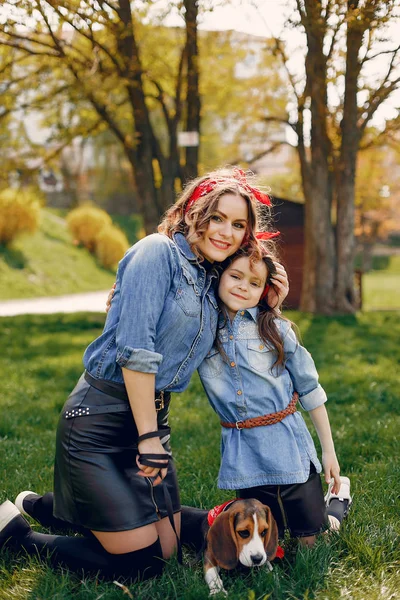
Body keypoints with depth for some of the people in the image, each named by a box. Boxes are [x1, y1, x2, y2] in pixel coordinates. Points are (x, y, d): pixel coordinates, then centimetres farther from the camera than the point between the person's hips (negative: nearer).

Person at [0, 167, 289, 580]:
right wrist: (148, 437, -18)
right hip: (101, 418, -9)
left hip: (152, 414, 9)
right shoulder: (159, 251, -12)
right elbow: (134, 348, -19)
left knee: (165, 549, 13)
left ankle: (49, 507, 31)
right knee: (141, 563, -6)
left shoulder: (211, 280, 12)